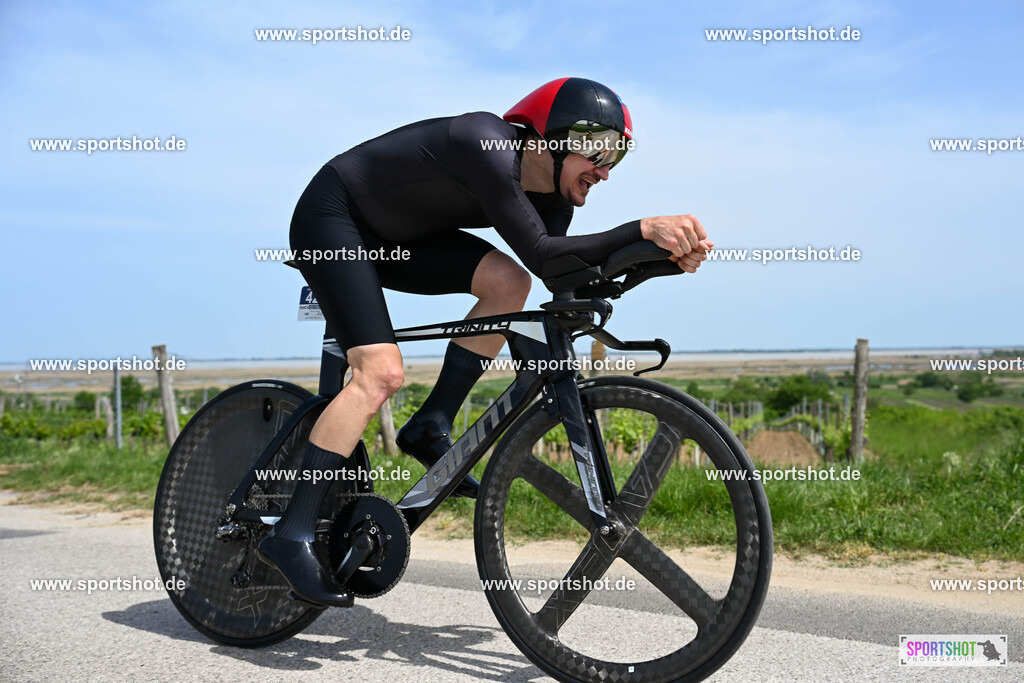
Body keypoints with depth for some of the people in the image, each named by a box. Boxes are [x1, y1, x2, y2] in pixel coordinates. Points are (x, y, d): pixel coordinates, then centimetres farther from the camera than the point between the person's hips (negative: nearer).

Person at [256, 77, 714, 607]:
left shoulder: (551, 197, -4)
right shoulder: (489, 145, -29)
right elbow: (539, 254, -36)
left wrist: (663, 252, -27)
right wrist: (645, 229, -41)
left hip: (390, 237, 8)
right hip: (330, 219, -8)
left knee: (507, 283, -12)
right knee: (381, 372, -23)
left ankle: (431, 428, -3)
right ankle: (290, 536, -17)